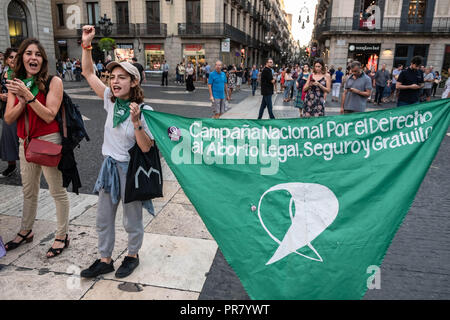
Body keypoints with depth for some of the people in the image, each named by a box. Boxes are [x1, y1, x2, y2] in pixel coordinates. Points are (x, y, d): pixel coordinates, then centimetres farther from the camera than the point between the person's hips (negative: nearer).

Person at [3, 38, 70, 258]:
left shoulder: (53, 82, -9)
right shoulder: (16, 84, 7)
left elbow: (49, 116, -16)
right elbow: (8, 119, 0)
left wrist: (28, 95, -21)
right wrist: (22, 100, -14)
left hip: (48, 141, -6)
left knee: (58, 191, 2)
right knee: (29, 191, 20)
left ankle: (62, 236, 17)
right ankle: (26, 231, 39)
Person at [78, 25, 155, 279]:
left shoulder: (143, 110, -16)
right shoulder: (111, 101, -1)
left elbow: (146, 148, -20)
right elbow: (88, 73, 5)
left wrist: (136, 122, -31)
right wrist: (86, 44, -4)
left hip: (131, 169, -6)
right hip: (109, 165, 6)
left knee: (132, 220, 12)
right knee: (104, 218, 16)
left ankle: (133, 255, 36)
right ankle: (105, 260, 34)